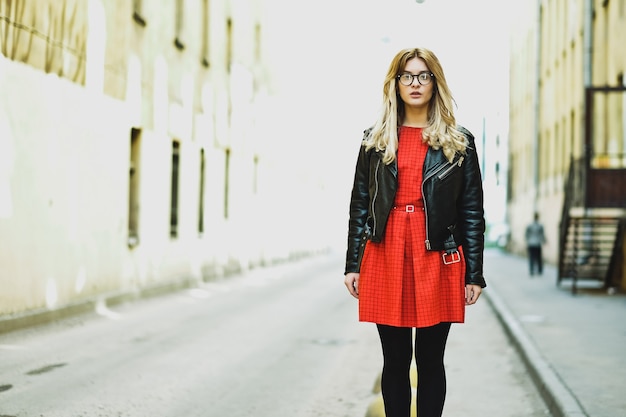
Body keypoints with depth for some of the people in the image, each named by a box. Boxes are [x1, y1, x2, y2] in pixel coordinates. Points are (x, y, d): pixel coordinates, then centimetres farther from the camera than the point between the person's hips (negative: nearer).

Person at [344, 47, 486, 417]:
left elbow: (473, 212, 4)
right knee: (396, 359, 6)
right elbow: (359, 205, 9)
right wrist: (353, 265, 4)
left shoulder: (459, 143, 5)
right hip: (385, 256, 1)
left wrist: (474, 275, -1)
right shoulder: (375, 140, 9)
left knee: (430, 359, 4)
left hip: (438, 260, -1)